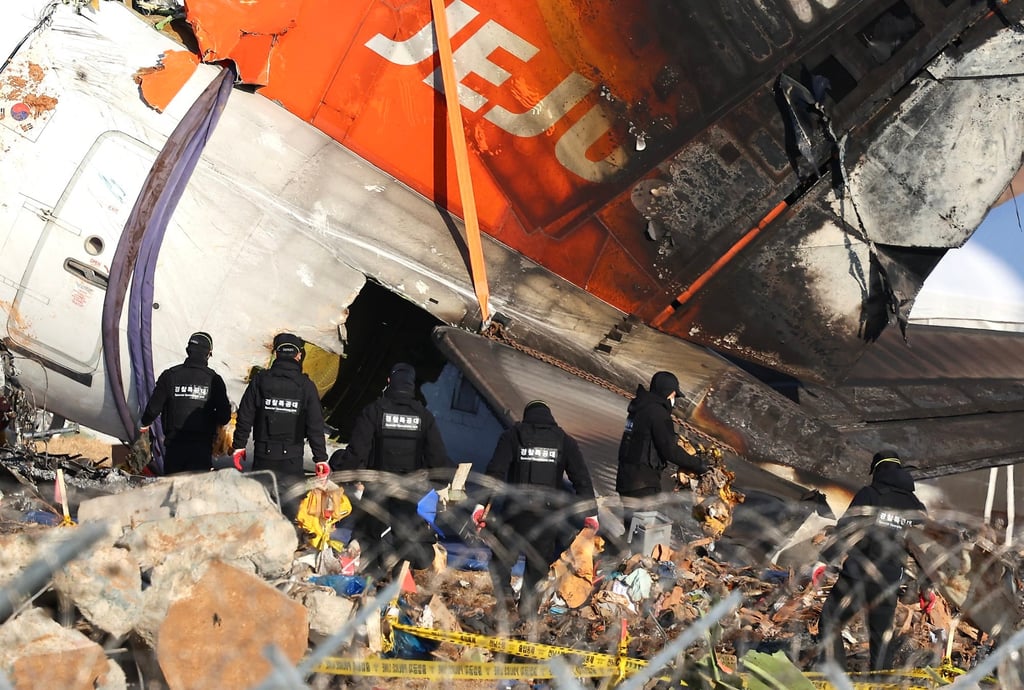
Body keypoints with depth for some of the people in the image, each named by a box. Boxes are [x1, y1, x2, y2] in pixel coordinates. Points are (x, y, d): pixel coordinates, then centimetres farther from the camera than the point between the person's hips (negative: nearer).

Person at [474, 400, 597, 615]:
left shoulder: (512, 436, 7)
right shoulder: (565, 441, 12)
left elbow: (494, 472, -2)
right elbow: (582, 478, 9)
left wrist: (481, 504, -4)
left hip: (516, 510, -2)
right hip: (548, 515, 2)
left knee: (502, 557, 13)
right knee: (538, 561, 11)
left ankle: (504, 592, -6)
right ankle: (528, 609, 11)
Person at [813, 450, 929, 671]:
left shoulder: (869, 495, -2)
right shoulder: (916, 507, 11)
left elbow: (846, 530, -13)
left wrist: (824, 560, -14)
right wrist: (927, 588, 21)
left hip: (856, 578, -4)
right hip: (888, 585, 4)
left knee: (829, 623, 8)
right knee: (881, 639, 14)